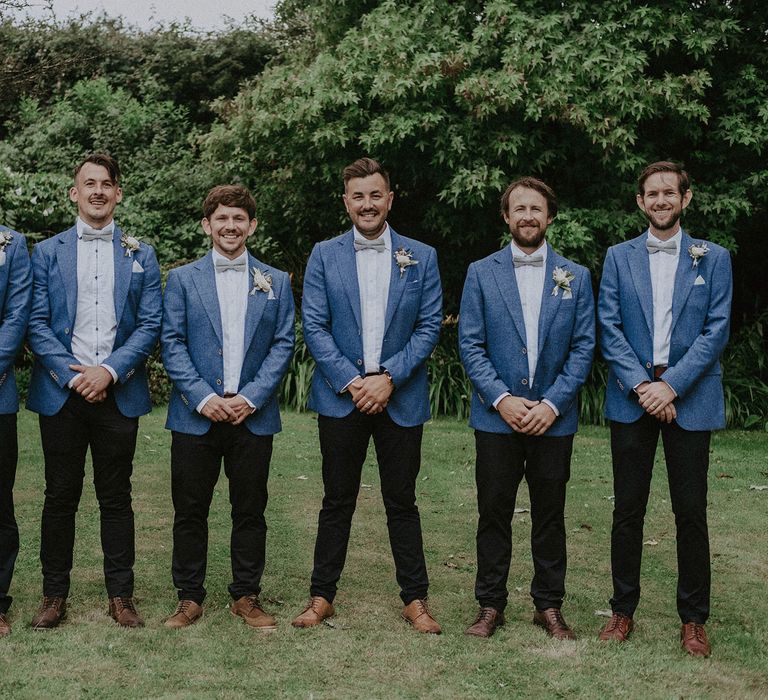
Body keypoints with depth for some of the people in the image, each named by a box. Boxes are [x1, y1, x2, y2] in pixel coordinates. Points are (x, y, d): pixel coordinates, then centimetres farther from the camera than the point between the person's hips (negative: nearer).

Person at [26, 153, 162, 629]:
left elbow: (151, 324, 1)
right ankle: (55, 596, 14)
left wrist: (109, 371, -12)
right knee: (61, 497, 5)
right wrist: (72, 375, -11)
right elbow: (37, 323, 1)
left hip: (118, 393, 0)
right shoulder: (47, 252, 8)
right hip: (61, 393, 0)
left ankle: (121, 596, 15)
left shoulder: (141, 255, 9)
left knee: (116, 499, 7)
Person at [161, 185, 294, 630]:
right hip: (195, 415, 0)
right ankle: (190, 598, 16)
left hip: (254, 416, 1)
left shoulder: (276, 282, 9)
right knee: (190, 511, 5)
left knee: (250, 511, 7)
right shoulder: (182, 279, 7)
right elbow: (172, 344, 0)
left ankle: (247, 596, 19)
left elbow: (283, 344, 3)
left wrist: (251, 397, -9)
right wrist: (203, 397, -12)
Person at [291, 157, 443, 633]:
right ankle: (322, 596, 17)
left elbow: (430, 326, 0)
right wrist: (349, 381, -11)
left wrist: (389, 377, -11)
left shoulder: (421, 258, 4)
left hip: (400, 398, 0)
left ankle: (415, 598, 16)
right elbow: (314, 326, -1)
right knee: (338, 501, 7)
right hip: (341, 397, 0)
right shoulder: (325, 256, 4)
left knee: (402, 501, 7)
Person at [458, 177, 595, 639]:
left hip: (553, 419, 1)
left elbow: (584, 347, 1)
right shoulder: (482, 273, 4)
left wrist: (553, 403, -10)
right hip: (497, 415, 0)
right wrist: (502, 399, -12)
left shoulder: (576, 277, 6)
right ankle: (491, 605, 14)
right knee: (494, 513, 4)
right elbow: (470, 344, 0)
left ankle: (549, 606, 19)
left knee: (550, 515, 8)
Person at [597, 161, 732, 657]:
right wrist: (640, 384, -12)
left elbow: (717, 330, -3)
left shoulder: (713, 259, 6)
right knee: (628, 509, 5)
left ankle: (694, 618, 14)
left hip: (690, 399, -1)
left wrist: (672, 385, -13)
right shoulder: (619, 257, 9)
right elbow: (609, 328, 2)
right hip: (631, 398, 1)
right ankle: (624, 610, 16)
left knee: (691, 512, 2)